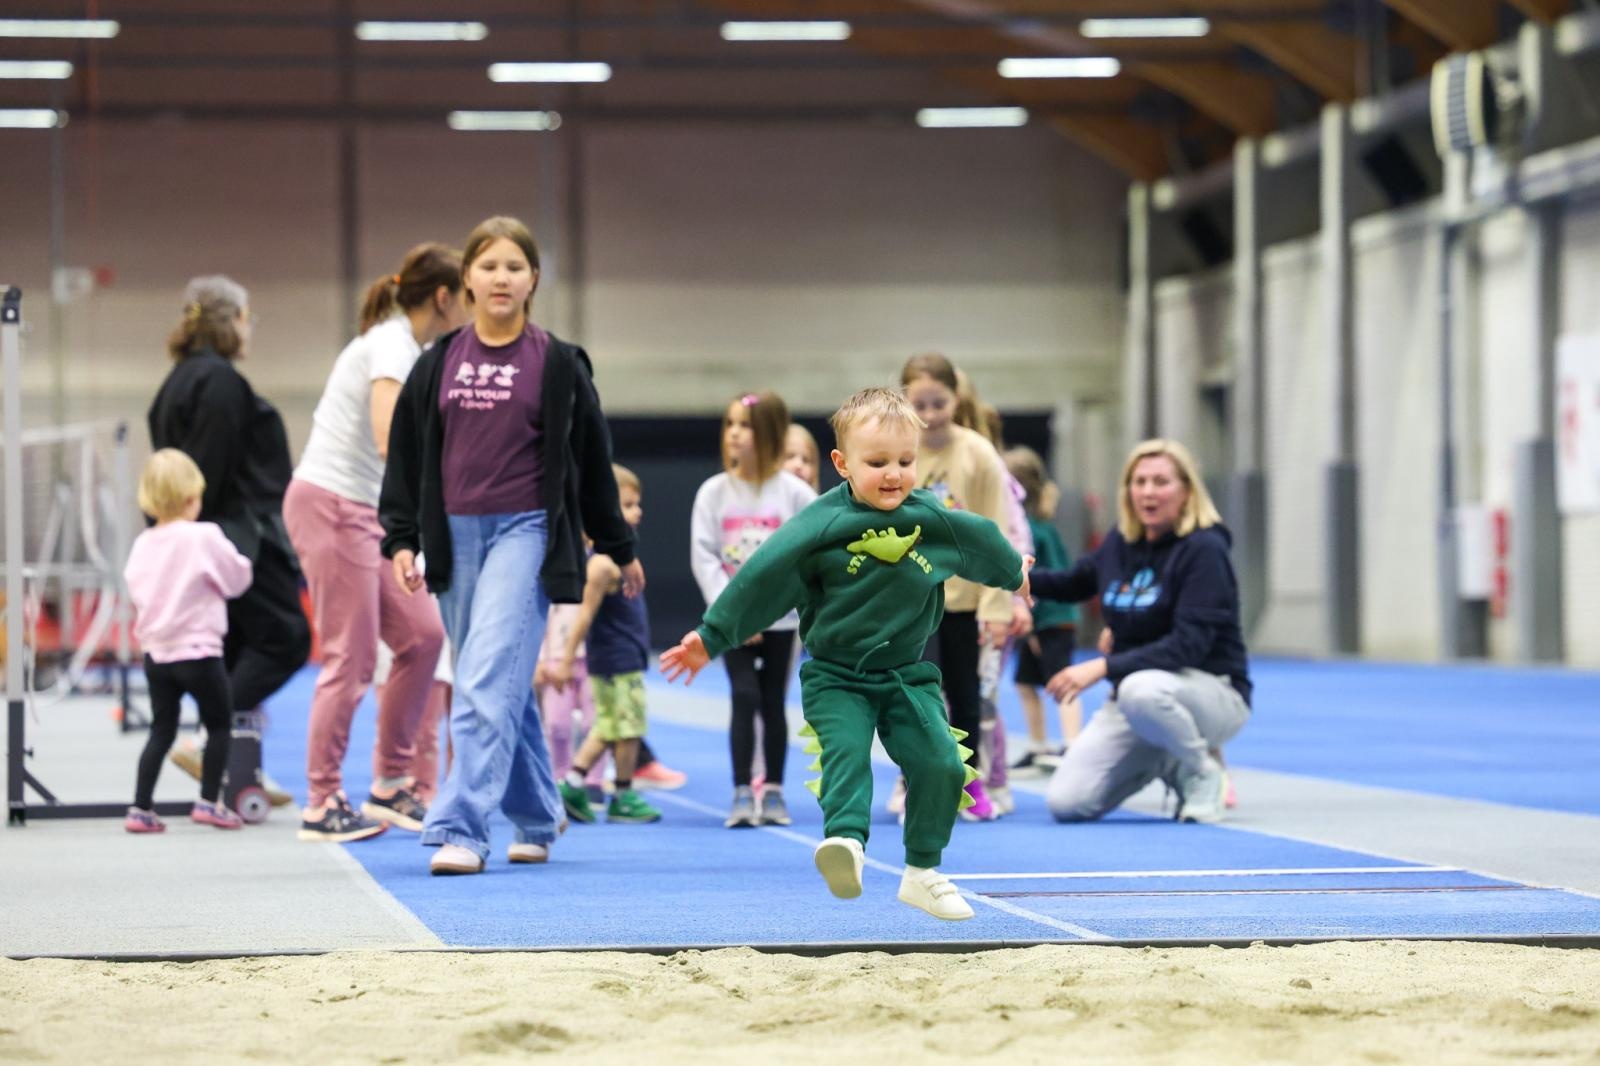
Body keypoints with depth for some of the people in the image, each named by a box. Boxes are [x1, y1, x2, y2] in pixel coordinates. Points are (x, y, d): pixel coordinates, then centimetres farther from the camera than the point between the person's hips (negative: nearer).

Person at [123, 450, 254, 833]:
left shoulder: (143, 544, 2)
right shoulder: (204, 537, -14)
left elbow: (136, 591, 11)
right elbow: (237, 579, -4)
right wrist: (236, 559, 16)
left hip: (156, 653, 5)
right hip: (198, 652, -5)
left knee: (161, 730, 12)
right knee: (219, 725, 11)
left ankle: (141, 808, 8)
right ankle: (209, 802, 8)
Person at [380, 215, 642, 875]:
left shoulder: (557, 364, 1)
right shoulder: (439, 364, 8)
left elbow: (591, 458, 8)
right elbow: (406, 455, 11)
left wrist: (619, 547, 14)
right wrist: (400, 541, 3)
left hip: (526, 533, -4)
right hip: (456, 536, 4)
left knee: (487, 681, -16)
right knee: (504, 685, 11)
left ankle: (461, 830, -21)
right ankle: (537, 821, 26)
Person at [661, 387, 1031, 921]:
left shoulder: (936, 521, -3)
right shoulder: (820, 526, -14)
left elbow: (983, 540, 19)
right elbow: (762, 578, -10)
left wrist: (1014, 574, 39)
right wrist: (709, 638, -7)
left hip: (908, 674, 3)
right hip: (836, 677, -3)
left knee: (941, 763, -8)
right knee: (846, 749, -27)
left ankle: (923, 872, 7)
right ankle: (846, 840, -44)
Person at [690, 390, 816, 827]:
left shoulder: (793, 493, -4)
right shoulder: (714, 492, -2)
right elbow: (703, 557, -5)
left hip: (779, 617, 0)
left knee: (773, 704, 7)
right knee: (745, 697, -11)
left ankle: (773, 792, 19)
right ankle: (742, 794, -9)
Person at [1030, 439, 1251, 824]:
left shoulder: (1204, 549, -16)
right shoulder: (1120, 543, 4)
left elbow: (1189, 644, -25)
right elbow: (1076, 582, 25)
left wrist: (1104, 668, -32)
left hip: (1210, 692, -6)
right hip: (1130, 691, 6)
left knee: (1140, 690, -42)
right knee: (1066, 803, -11)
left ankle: (1201, 772, -11)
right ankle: (1165, 766, 17)